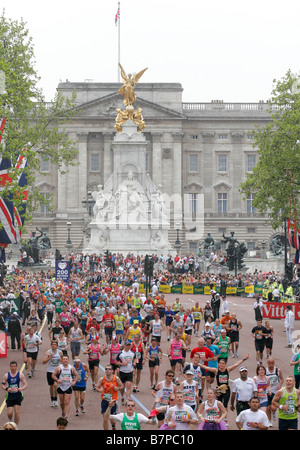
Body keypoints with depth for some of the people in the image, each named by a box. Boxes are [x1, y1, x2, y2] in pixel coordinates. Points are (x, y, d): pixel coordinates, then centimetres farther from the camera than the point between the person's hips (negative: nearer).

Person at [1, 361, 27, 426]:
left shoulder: (20, 375, -3)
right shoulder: (6, 375, 0)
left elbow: (25, 384, -2)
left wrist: (21, 389, -23)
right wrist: (6, 389, -18)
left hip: (18, 396, -1)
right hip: (9, 396, 1)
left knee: (16, 412, -7)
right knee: (9, 413, -3)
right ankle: (11, 421, 30)